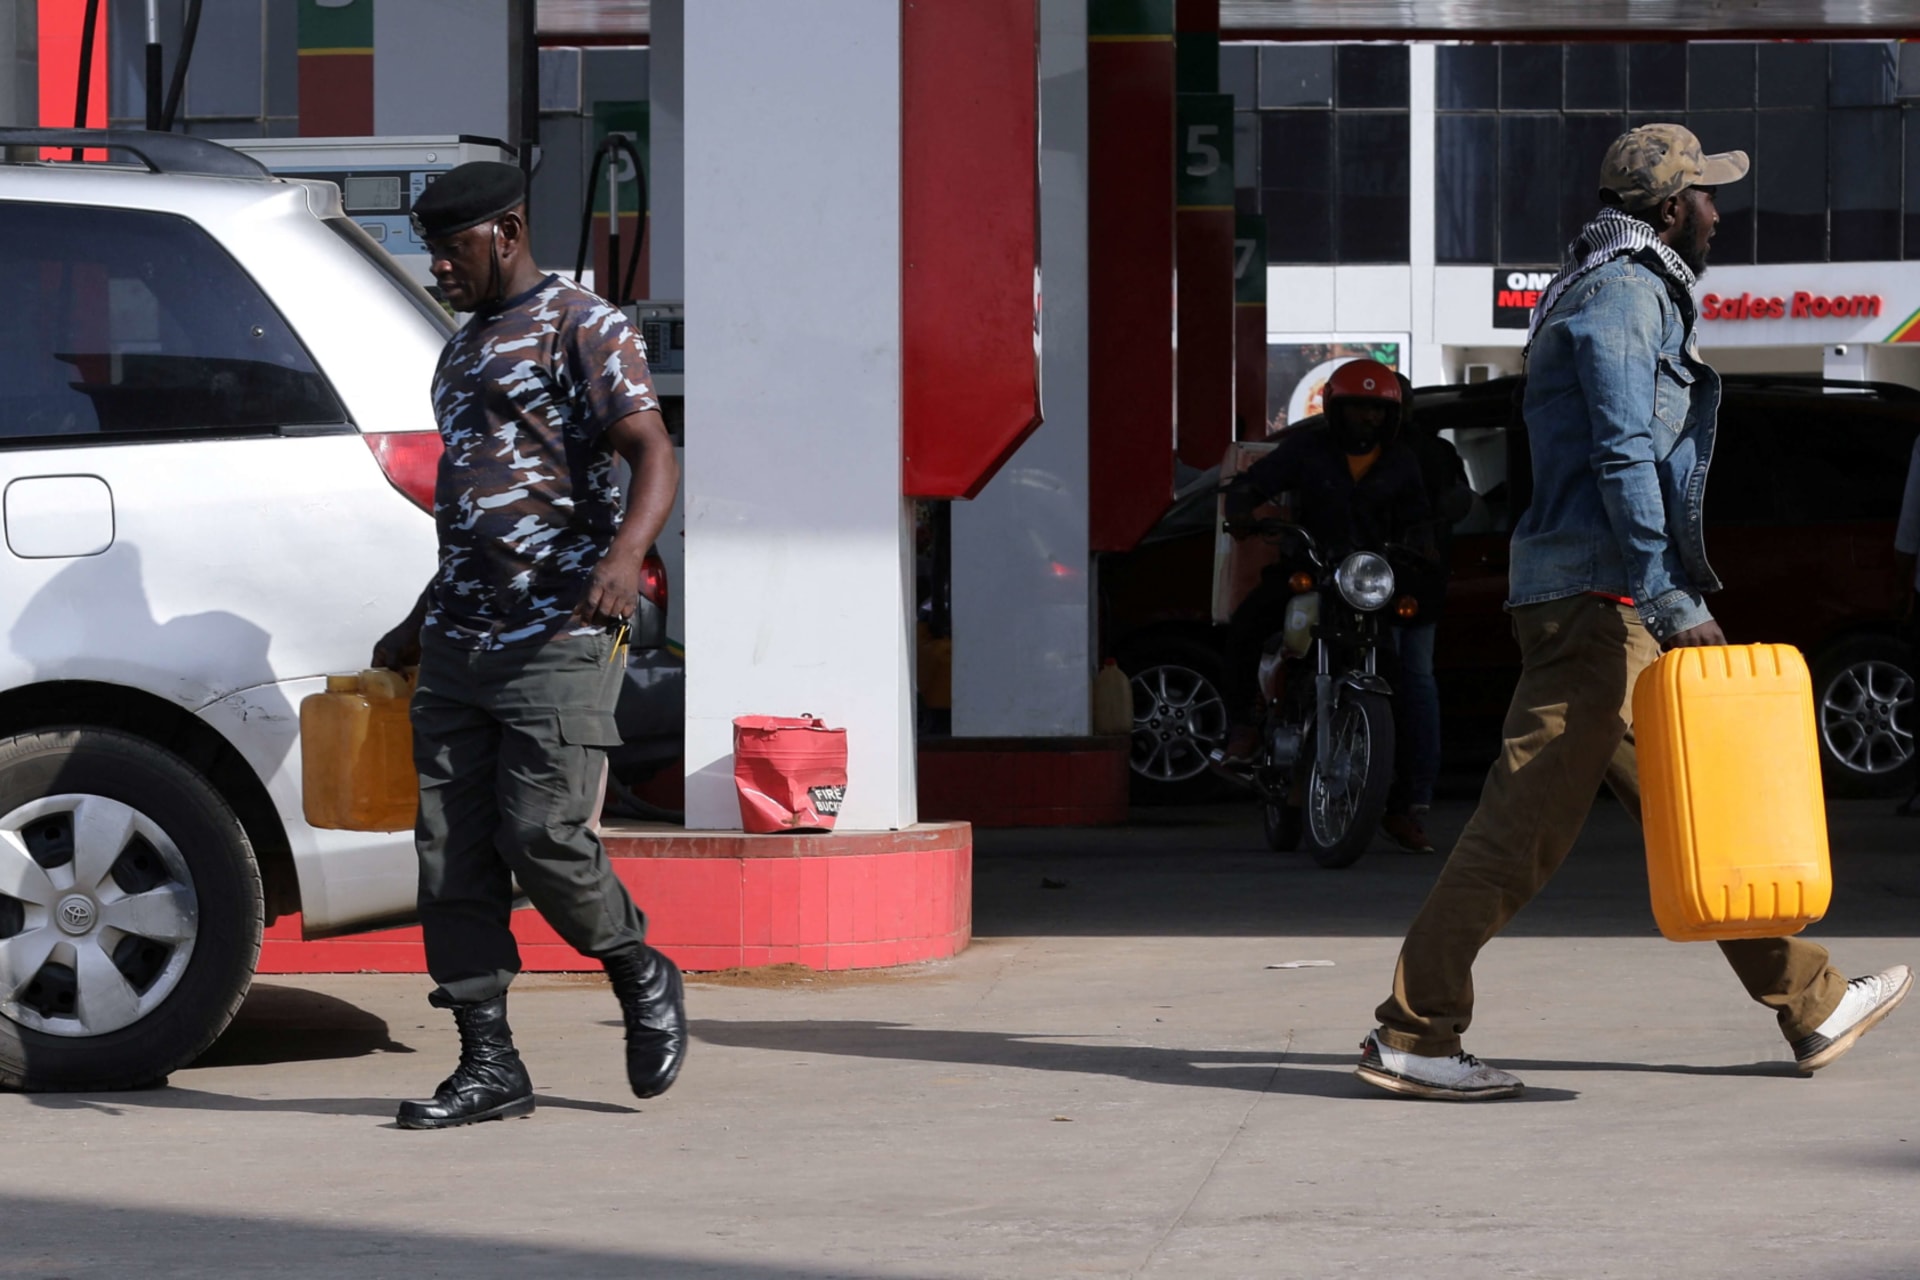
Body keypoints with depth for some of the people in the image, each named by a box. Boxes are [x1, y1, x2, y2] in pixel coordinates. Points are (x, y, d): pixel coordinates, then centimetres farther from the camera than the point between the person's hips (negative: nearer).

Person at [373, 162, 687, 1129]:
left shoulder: (582, 329, -3)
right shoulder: (462, 351, 23)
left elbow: (653, 456, -15)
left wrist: (624, 557, -33)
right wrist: (420, 625, 31)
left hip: (559, 641, -8)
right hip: (456, 647, 8)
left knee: (542, 836, -14)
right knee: (451, 854, 0)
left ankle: (642, 977, 12)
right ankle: (488, 1064, 3)